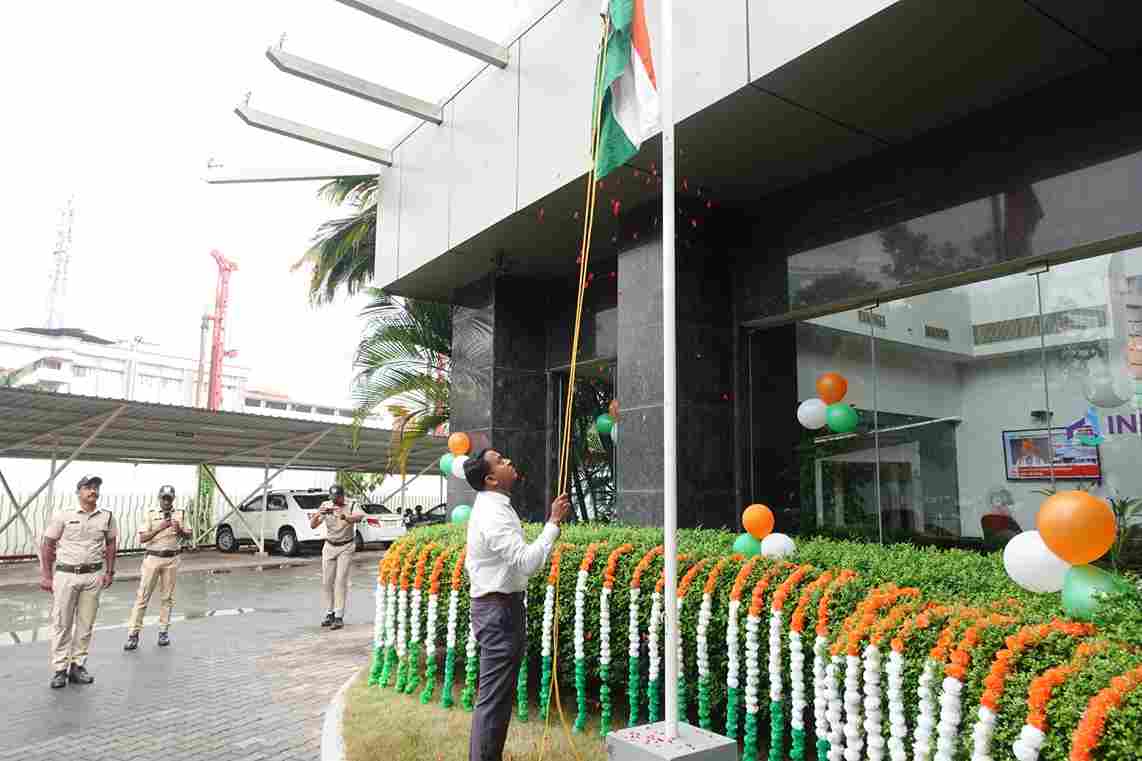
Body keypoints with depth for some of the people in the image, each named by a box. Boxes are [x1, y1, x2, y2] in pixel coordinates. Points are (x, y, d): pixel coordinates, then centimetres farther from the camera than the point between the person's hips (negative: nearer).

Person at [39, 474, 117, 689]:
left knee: (86, 624, 8)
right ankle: (60, 669, 14)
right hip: (65, 574, -2)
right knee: (61, 623, 4)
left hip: (93, 576, 2)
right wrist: (46, 575, -4)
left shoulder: (107, 517, 3)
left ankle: (77, 665, 20)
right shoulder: (63, 516, -5)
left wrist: (109, 571, 7)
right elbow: (48, 546, 0)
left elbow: (111, 544, 12)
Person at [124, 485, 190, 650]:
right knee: (143, 596, -1)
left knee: (167, 596, 7)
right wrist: (159, 528, -20)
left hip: (171, 559, 1)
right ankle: (133, 633, 4)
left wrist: (180, 530, -20)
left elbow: (188, 536, 1)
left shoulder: (180, 514, 7)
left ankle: (164, 631, 15)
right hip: (152, 557, -1)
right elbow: (142, 538, -6)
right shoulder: (151, 514, 3)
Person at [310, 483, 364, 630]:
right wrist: (317, 515, -27)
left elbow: (360, 516, -34)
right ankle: (329, 613, 15)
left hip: (346, 547, -4)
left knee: (341, 581, -9)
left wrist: (344, 516, -52)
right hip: (329, 547, 4)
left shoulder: (352, 506, -12)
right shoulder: (325, 506, -3)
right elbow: (312, 526, -6)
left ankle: (339, 616, -7)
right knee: (326, 581, 3)